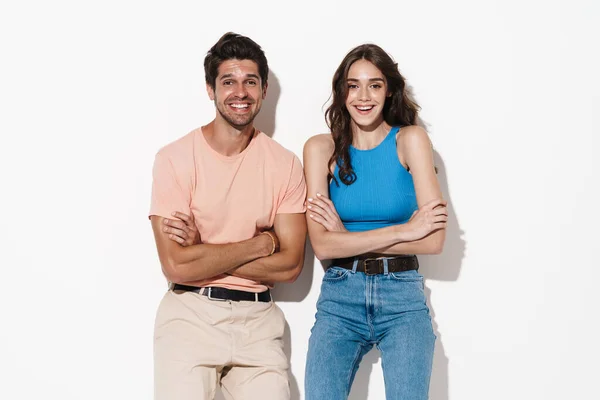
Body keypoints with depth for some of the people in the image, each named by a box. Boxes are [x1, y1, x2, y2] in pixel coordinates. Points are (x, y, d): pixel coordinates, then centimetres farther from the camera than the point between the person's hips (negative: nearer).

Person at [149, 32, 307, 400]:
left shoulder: (285, 164, 2)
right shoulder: (175, 158, -7)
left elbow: (291, 264, -3)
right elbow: (177, 266, -14)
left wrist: (204, 252, -10)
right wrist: (258, 245, -9)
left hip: (258, 318, 3)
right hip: (190, 315, -2)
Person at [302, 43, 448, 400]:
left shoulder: (410, 140, -1)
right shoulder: (321, 148, 2)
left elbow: (434, 240, -9)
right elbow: (322, 245, -8)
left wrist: (348, 238, -10)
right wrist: (403, 230, -13)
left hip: (403, 298, -1)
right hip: (339, 297, 1)